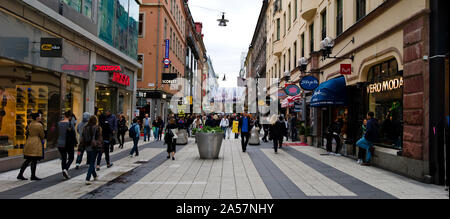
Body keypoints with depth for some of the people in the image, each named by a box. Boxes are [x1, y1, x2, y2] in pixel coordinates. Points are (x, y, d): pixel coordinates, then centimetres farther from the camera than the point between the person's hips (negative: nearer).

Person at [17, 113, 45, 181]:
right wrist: (41, 139, 16)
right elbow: (42, 135, -7)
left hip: (29, 142, 8)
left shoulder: (30, 124, 11)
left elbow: (28, 133, 16)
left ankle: (20, 174, 14)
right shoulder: (39, 125, -13)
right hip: (36, 144, -8)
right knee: (34, 160, -1)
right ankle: (33, 176, 5)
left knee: (28, 160, 13)